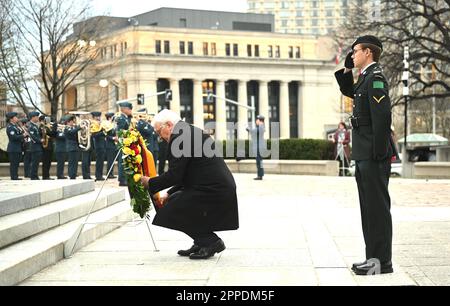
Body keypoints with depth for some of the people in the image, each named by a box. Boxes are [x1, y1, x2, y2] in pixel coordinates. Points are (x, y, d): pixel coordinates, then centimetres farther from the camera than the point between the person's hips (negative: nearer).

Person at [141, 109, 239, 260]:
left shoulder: (178, 137, -12)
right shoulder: (190, 132, 20)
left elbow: (174, 175, -15)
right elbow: (185, 174, 25)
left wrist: (150, 182, 0)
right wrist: (169, 194, 22)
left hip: (214, 191, -11)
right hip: (220, 187, 11)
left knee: (173, 210, -7)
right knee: (173, 201, 20)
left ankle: (211, 241, -2)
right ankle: (201, 243, 20)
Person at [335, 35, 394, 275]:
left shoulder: (375, 78, -13)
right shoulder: (366, 78, 16)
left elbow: (382, 116, -21)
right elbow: (348, 91, 35)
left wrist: (379, 154, -22)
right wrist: (346, 69, 18)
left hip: (374, 157, -10)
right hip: (364, 156, 10)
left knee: (377, 207, -5)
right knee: (369, 208, 13)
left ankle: (382, 261, 0)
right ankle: (374, 257, 19)